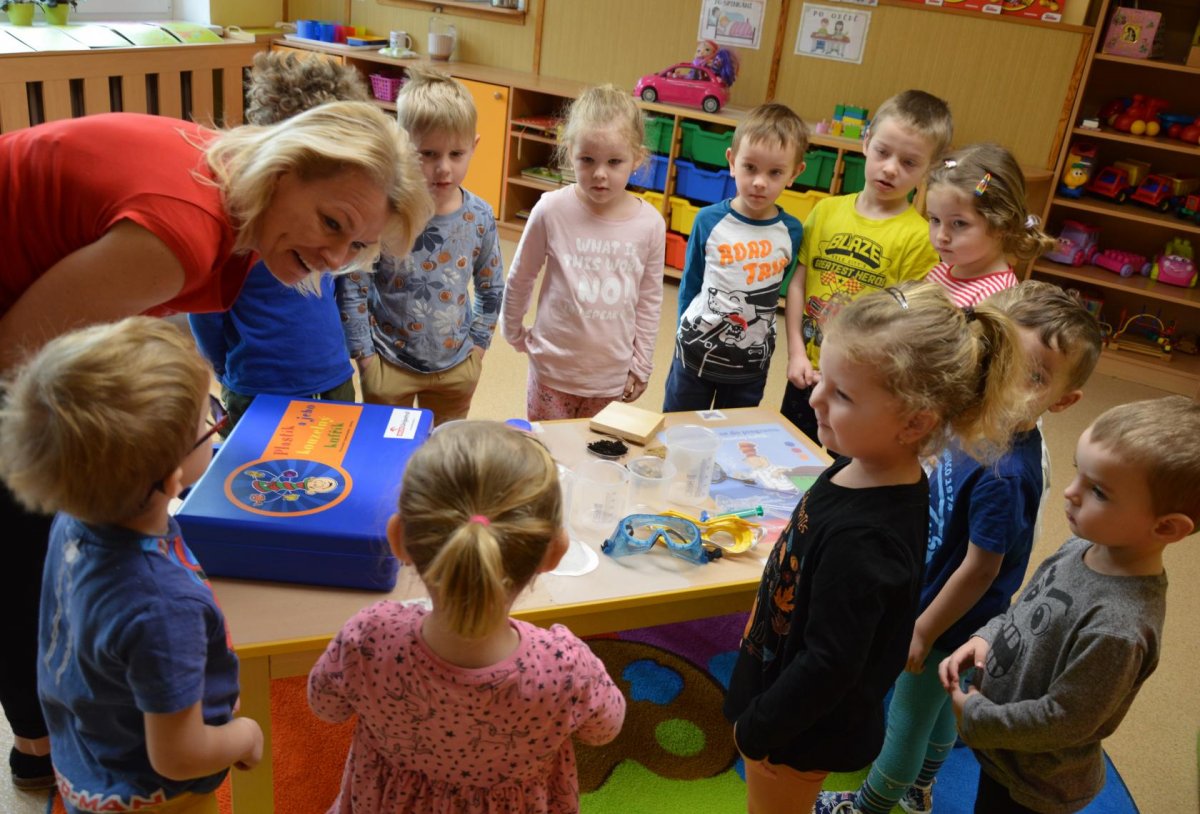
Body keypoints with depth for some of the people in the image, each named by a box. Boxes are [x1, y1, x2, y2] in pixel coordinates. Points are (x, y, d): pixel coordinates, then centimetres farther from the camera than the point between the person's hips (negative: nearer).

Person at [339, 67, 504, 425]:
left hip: (456, 366, 3)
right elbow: (352, 289, -11)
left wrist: (477, 346, 3)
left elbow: (491, 289, 5)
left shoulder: (479, 217, -9)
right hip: (390, 364, -3)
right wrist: (365, 354, -9)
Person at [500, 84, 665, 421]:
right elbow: (520, 278, -1)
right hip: (553, 367, -1)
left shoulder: (651, 224, -10)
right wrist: (513, 333, 9)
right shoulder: (551, 210, -16)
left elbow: (650, 300, 1)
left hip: (612, 376, 2)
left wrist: (641, 364, 5)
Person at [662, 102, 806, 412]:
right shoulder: (709, 221, -11)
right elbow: (690, 285, 0)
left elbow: (783, 290, 6)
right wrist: (687, 335, 7)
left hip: (752, 364, 1)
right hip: (696, 355, -1)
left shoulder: (792, 232, -8)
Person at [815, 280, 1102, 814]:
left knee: (910, 714, 16)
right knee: (938, 706, 29)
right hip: (936, 599, 8)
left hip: (949, 622, -8)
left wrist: (924, 631, -14)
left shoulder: (1003, 477, -35)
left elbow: (979, 570, -26)